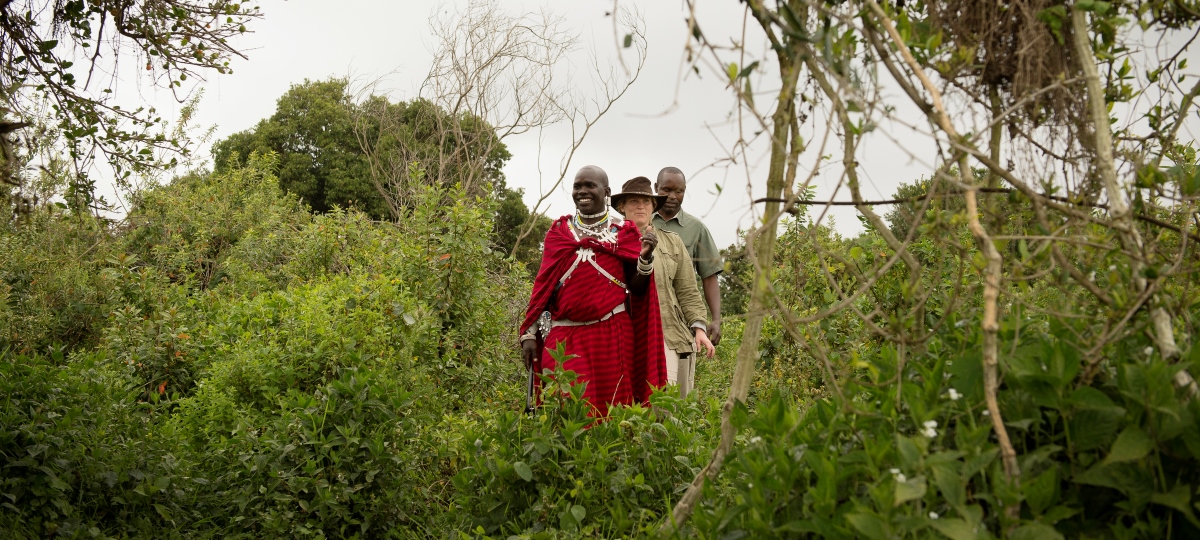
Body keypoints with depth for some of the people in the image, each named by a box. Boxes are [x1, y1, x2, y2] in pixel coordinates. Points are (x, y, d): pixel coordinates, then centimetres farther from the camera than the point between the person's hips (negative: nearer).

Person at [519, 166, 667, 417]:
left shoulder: (624, 232, 7)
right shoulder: (559, 231, 11)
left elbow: (637, 288, 4)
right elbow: (543, 283, 10)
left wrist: (645, 258, -14)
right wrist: (529, 333, 5)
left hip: (611, 334, -1)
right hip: (564, 335, 1)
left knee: (609, 410, 0)